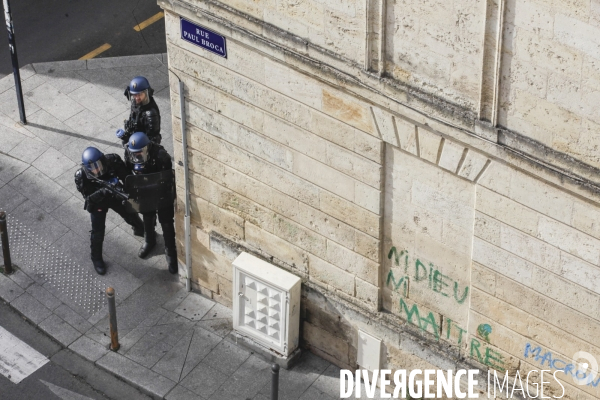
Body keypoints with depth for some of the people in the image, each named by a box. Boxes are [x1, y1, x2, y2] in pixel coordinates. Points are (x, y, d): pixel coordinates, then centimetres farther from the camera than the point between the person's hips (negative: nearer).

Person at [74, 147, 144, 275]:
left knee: (131, 215, 21)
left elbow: (126, 177, -19)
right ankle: (97, 259, 28)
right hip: (97, 203, -2)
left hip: (116, 196, 2)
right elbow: (89, 198, -30)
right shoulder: (81, 177, -33)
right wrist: (101, 192, -49)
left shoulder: (113, 161, -32)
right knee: (98, 232, 2)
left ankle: (141, 230, 56)